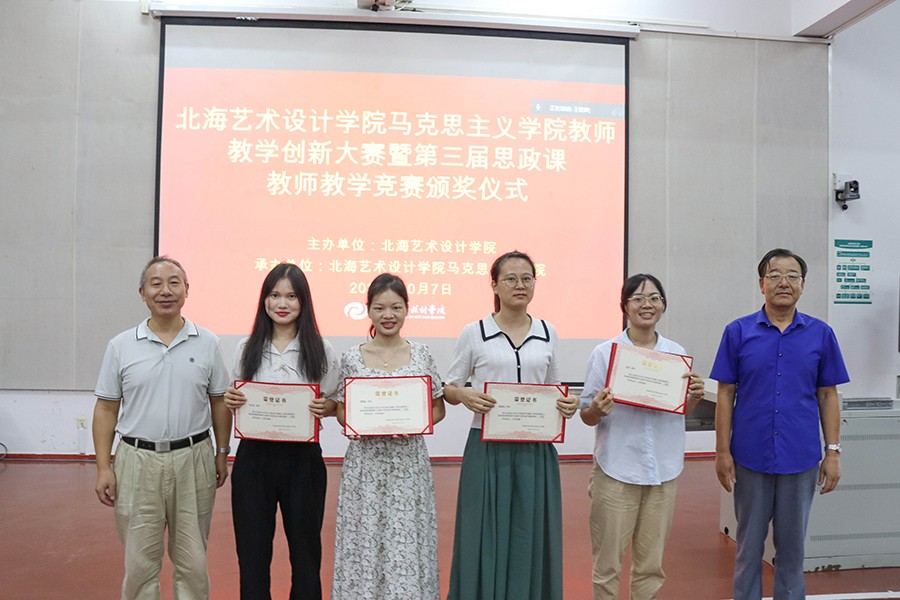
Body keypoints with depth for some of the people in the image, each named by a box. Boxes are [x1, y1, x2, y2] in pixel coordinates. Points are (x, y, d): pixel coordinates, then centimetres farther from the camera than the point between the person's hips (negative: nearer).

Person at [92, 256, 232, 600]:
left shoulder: (207, 343, 1)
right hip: (138, 461, 0)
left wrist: (222, 453, 6)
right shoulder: (121, 346, 1)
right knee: (140, 562, 11)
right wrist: (103, 467, -2)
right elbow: (106, 408, 3)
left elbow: (219, 402, 7)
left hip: (193, 460, 0)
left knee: (193, 561, 11)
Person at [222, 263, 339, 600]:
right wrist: (231, 401, -6)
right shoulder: (247, 348, 6)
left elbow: (335, 404, 5)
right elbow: (237, 400, 15)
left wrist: (325, 408, -17)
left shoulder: (321, 350, -1)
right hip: (253, 457, 2)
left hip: (302, 458, -2)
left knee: (305, 549, 10)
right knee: (252, 551, 11)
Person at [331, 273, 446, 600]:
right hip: (365, 462, 0)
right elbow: (341, 411, 7)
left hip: (409, 462, 0)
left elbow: (438, 408, 7)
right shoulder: (352, 357, 1)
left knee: (407, 541, 3)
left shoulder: (421, 354, 2)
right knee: (365, 541, 4)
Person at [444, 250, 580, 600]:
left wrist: (566, 405, -4)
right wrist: (464, 395, -16)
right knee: (486, 538, 3)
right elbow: (448, 388, 5)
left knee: (531, 538, 9)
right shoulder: (474, 333, -1)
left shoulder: (548, 333, 8)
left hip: (536, 452, 3)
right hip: (487, 450, -2)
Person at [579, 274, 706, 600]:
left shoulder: (677, 353, 5)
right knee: (607, 563, 6)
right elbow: (586, 415, -3)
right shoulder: (605, 352, -6)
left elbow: (682, 412, 14)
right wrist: (597, 410, -25)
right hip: (616, 469, -3)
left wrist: (695, 396, -6)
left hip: (663, 470, 3)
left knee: (651, 564, 14)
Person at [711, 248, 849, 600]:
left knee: (792, 546, 13)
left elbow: (828, 396, 5)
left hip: (800, 459, 1)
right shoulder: (738, 332, -2)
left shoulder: (821, 334, 1)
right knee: (749, 545, 12)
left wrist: (833, 452, 1)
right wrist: (722, 451, -5)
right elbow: (725, 394, -1)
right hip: (750, 458, -1)